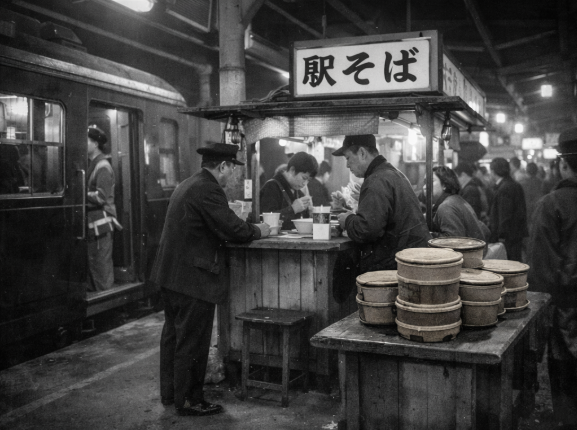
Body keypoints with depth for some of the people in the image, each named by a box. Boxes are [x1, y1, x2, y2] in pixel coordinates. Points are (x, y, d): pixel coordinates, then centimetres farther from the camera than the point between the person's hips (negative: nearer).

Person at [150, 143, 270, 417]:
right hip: (193, 278, -10)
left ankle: (170, 392, 32)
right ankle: (188, 401, 14)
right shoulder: (208, 190, -19)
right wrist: (258, 231, -1)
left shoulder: (186, 186, 13)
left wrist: (250, 229, 15)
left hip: (170, 274, 10)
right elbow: (232, 229, -20)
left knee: (173, 335, 19)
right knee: (192, 342, 2)